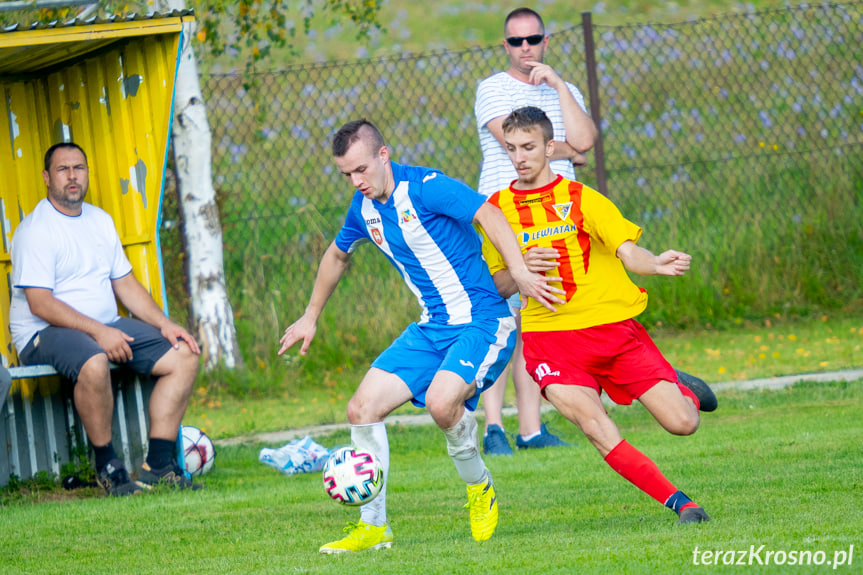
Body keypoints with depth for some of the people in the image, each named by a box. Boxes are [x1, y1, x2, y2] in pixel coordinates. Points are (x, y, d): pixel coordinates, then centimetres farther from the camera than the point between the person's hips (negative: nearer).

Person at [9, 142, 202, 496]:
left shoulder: (100, 221, 16)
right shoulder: (35, 230, -9)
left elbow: (125, 284, 19)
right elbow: (40, 303, -17)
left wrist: (163, 323, 3)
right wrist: (98, 332, -24)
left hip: (107, 327, 8)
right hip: (45, 334, -8)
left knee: (183, 356, -7)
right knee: (94, 362, -40)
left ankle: (158, 465, -9)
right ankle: (107, 467, -23)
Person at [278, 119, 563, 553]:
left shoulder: (424, 187, -17)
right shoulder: (365, 208, 8)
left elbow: (488, 214, -29)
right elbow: (337, 255, 28)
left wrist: (520, 274, -42)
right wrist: (310, 317, 34)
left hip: (481, 322, -8)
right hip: (431, 329, 8)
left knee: (441, 400, -32)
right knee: (362, 408, -3)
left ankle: (479, 487, -3)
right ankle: (373, 526, 9)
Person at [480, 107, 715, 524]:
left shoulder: (580, 198, 2)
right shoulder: (495, 208, 7)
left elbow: (627, 251, -9)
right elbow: (496, 286, 10)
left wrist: (655, 264, -32)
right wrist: (522, 268, -12)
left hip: (613, 326, 0)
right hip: (548, 334, 0)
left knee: (682, 424, -7)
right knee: (596, 428, -25)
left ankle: (685, 392, 31)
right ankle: (679, 504, -12)